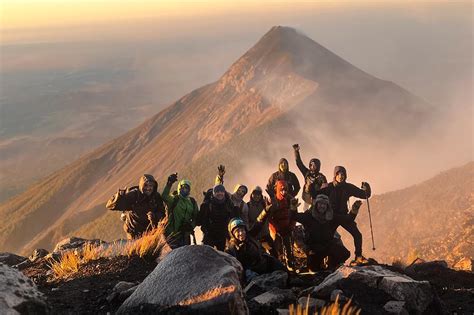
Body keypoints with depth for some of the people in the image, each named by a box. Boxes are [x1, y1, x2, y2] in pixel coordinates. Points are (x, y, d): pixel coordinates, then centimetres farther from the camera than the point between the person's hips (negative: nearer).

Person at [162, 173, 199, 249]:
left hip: (185, 233, 5)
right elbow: (164, 197, -25)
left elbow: (196, 217, 18)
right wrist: (169, 184, -38)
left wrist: (191, 225, -3)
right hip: (172, 233, -5)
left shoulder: (192, 201, 12)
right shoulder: (174, 199, -2)